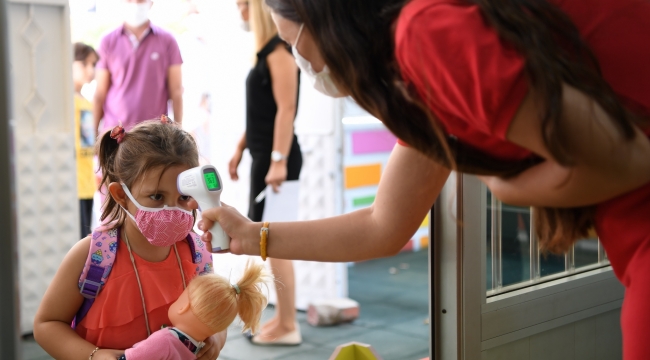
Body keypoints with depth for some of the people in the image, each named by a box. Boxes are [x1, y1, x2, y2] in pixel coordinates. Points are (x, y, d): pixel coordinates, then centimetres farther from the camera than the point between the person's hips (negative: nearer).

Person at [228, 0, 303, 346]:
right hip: (264, 154, 10)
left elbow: (286, 109, -20)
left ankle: (288, 327, 2)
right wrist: (240, 149, 22)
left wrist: (278, 160, -24)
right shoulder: (266, 51, 15)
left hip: (277, 156, -10)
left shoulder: (280, 51, -13)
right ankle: (282, 317, 20)